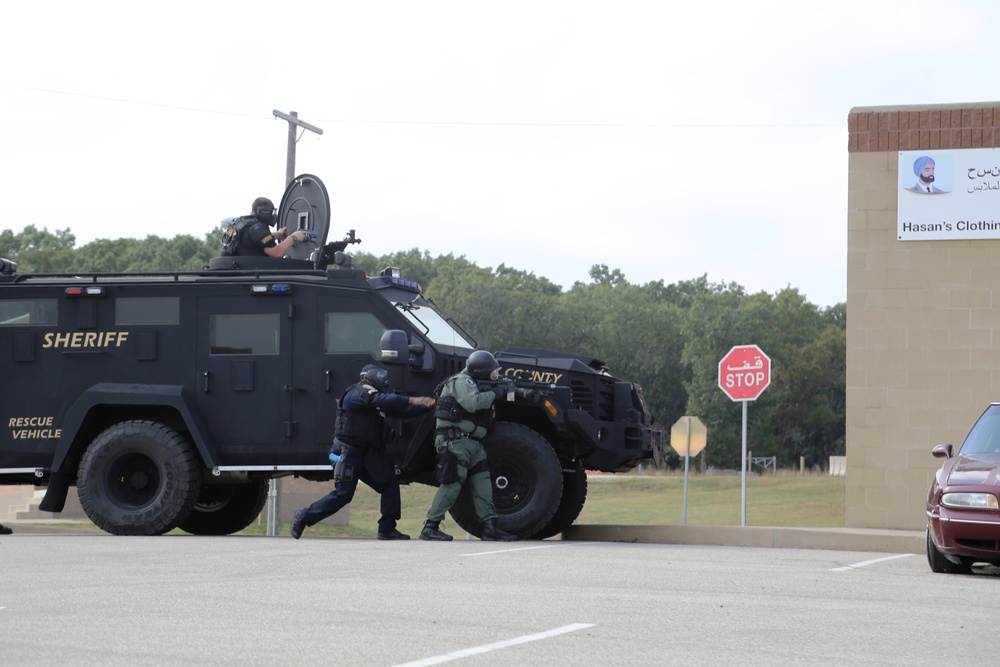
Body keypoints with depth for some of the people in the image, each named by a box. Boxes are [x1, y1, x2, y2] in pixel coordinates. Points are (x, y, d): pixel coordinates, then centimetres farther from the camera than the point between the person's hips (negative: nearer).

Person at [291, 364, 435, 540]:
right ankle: (303, 517, 4)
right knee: (343, 494, -11)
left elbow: (401, 411, 14)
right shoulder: (357, 393, -13)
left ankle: (387, 529, 1)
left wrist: (427, 406, 5)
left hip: (365, 456, 9)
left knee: (389, 483, -1)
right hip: (347, 453, -9)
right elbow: (381, 400, -29)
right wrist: (412, 400, -34)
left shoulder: (376, 399, 15)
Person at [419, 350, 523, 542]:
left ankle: (490, 527, 5)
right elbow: (473, 402, -25)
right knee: (452, 484, -13)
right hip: (455, 440, -10)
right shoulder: (461, 382, -8)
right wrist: (494, 393, -13)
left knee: (482, 482, 5)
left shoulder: (473, 383, 24)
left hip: (472, 442, 10)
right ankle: (430, 527, -9)